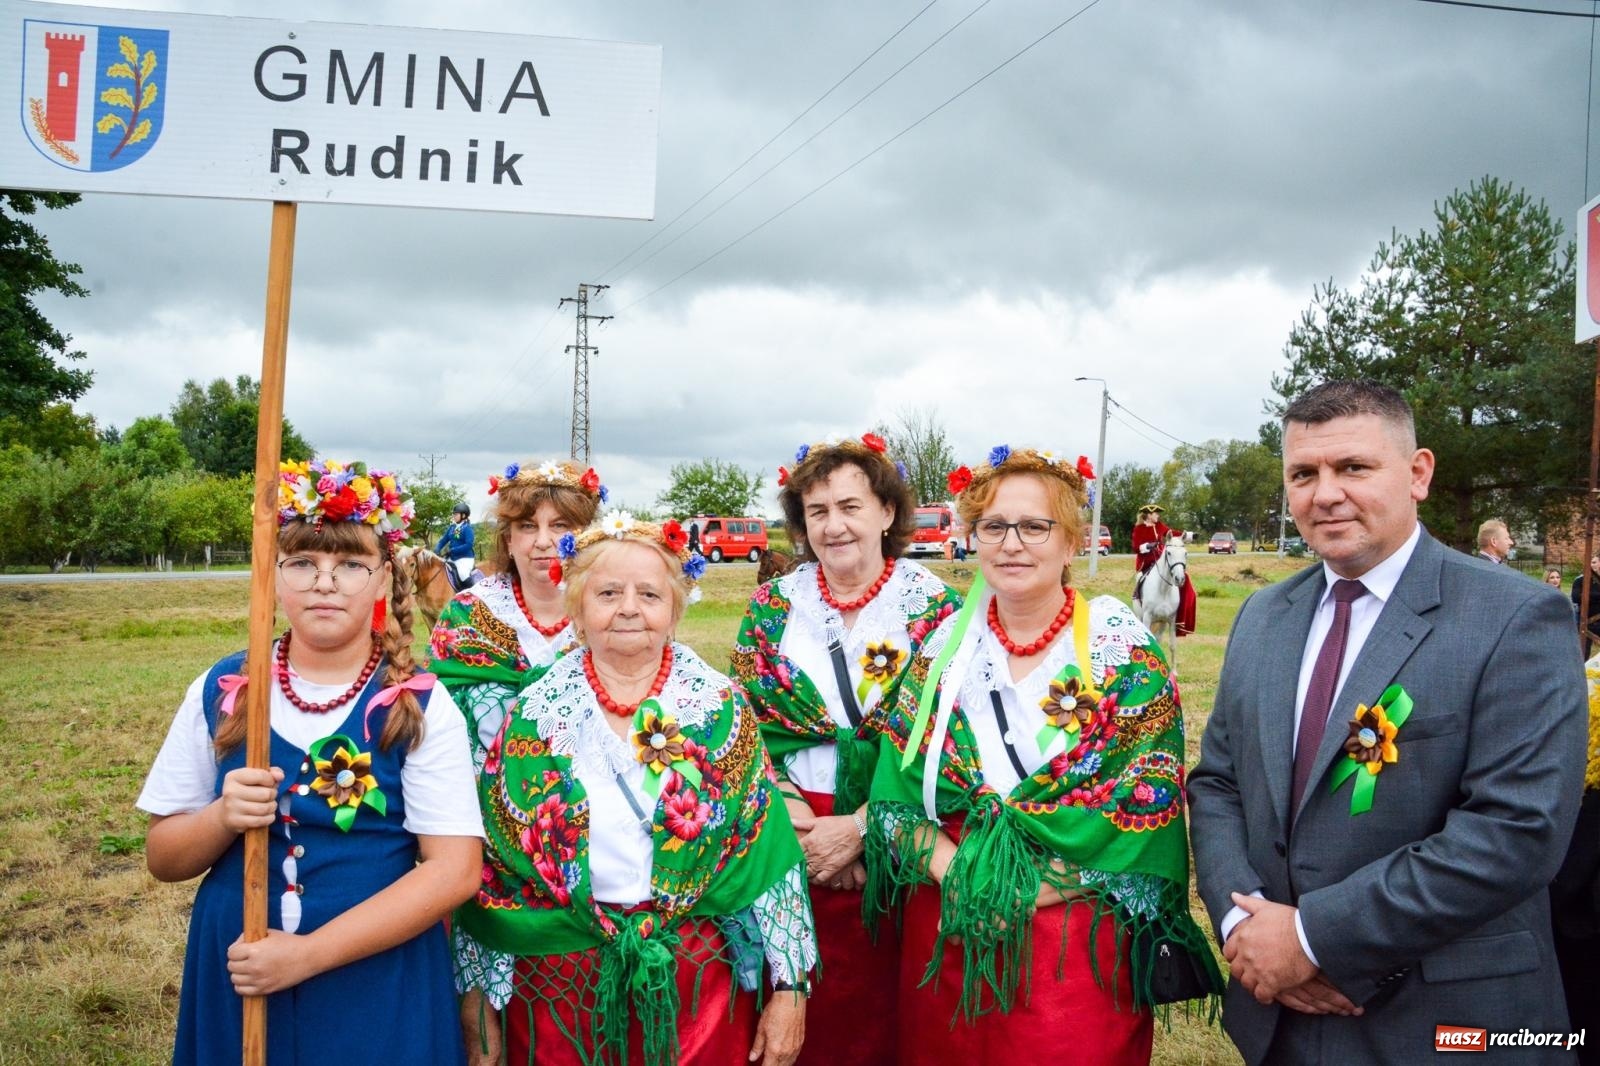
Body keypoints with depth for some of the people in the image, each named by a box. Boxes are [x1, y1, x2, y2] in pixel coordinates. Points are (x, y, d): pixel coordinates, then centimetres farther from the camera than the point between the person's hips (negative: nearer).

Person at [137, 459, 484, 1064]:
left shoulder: (419, 706, -8)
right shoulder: (220, 692, 0)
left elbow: (455, 870, -13)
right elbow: (162, 858, 5)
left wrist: (308, 953, -18)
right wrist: (222, 818, -16)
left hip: (379, 989, -2)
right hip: (234, 979, 3)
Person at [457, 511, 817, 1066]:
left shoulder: (720, 706, -2)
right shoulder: (535, 714, -2)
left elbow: (769, 852, -3)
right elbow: (487, 866, 1)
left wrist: (789, 986, -4)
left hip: (700, 981, 0)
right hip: (561, 984, 0)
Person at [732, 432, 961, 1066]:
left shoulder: (934, 608, -4)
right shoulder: (772, 605, 4)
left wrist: (858, 827, -15)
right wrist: (795, 820, -12)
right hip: (790, 838, 2)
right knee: (797, 1014, 8)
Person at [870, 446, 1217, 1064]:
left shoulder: (1123, 648, -6)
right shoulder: (944, 647, 2)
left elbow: (1147, 802, -12)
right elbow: (898, 793, 0)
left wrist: (1025, 892, -17)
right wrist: (957, 876, -16)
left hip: (1081, 942, -2)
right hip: (948, 935, 3)